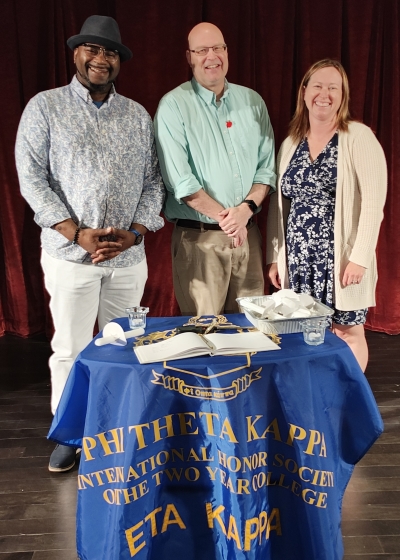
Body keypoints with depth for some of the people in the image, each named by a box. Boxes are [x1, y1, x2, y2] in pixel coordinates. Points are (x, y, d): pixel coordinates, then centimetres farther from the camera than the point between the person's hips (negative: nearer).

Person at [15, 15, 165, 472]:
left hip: (129, 256, 3)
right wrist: (78, 234, -13)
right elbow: (31, 177, -4)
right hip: (70, 253, -2)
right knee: (69, 348, 4)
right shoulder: (45, 107, 2)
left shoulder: (138, 116, 10)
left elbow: (153, 181, 8)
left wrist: (135, 232, -8)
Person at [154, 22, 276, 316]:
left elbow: (267, 167, 6)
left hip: (248, 233, 5)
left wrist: (247, 208, -12)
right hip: (199, 237, -4)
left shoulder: (252, 101, 10)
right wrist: (225, 216, -14)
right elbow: (179, 179, -13)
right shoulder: (173, 105, -5)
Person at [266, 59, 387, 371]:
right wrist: (275, 257, 8)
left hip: (340, 258, -4)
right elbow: (278, 204, 11)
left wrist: (359, 257, -16)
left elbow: (373, 202, -11)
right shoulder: (291, 143, 10)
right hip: (297, 259, 4)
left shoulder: (359, 138, -5)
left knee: (348, 331, 6)